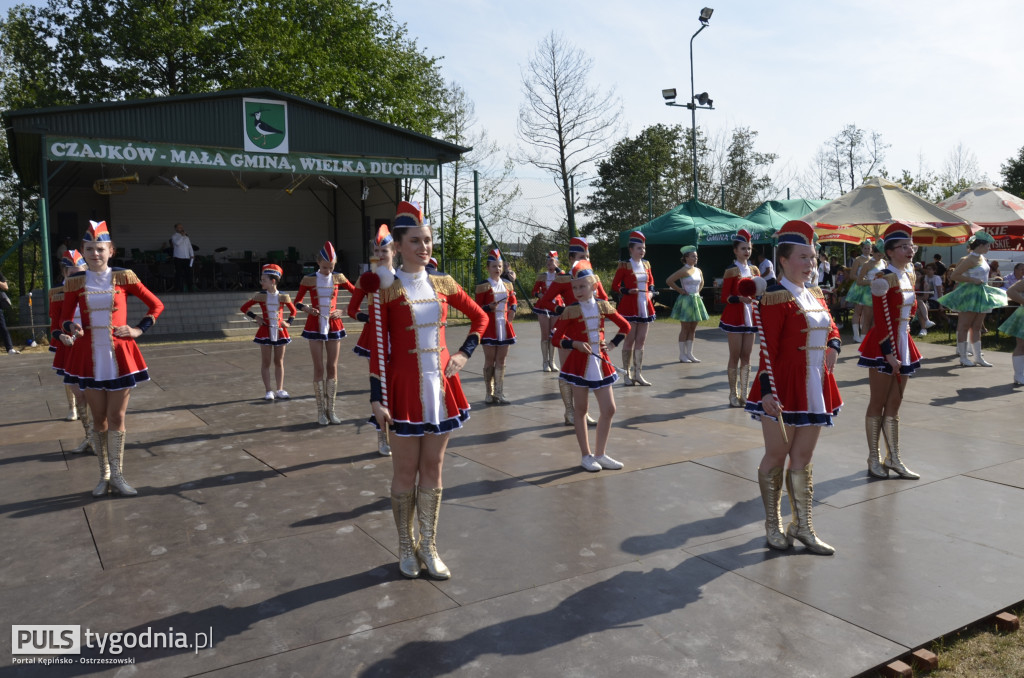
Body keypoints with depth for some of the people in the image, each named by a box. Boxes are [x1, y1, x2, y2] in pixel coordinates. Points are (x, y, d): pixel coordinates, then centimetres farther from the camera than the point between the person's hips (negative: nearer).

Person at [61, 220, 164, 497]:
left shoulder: (124, 278, -1)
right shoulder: (75, 282, 2)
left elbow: (156, 305, 6)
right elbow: (64, 319, 7)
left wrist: (139, 329, -3)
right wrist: (71, 328, -15)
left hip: (120, 356, -1)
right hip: (90, 358, 1)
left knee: (117, 418, 2)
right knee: (99, 420, 8)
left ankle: (117, 475, 15)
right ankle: (104, 475, 21)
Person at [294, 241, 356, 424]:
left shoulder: (338, 278, 0)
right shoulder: (309, 280, -4)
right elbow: (297, 301, 3)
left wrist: (343, 311, -3)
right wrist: (305, 307, -19)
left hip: (333, 325, 2)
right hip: (315, 325, -2)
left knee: (332, 367, 4)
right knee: (319, 369, 0)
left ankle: (331, 410, 12)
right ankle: (321, 411, 8)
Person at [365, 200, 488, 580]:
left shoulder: (443, 284, 6)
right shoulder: (386, 288, -6)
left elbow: (479, 317, 18)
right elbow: (378, 347, -7)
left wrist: (465, 353, 4)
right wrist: (377, 398, -11)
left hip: (440, 385, 4)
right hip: (404, 388, -4)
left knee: (433, 470, 11)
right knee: (406, 473, 7)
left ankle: (428, 546, 24)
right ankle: (406, 547, 25)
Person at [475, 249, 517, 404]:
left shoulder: (507, 284, 9)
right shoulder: (483, 286, -5)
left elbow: (512, 301, 20)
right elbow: (478, 308, -5)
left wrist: (512, 310, -1)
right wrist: (489, 307, -24)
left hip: (504, 327, 5)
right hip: (490, 327, -5)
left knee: (501, 361, 7)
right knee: (490, 361, 2)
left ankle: (499, 393, 13)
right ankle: (489, 394, 10)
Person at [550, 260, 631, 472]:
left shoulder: (603, 306, 1)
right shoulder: (571, 311, -9)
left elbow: (625, 326, 13)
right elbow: (556, 338, -8)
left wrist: (612, 344, 2)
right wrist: (575, 344, -22)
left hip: (600, 362, 4)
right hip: (579, 363, -4)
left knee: (609, 409, 5)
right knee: (581, 410, 5)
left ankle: (600, 454, 18)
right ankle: (586, 456, 16)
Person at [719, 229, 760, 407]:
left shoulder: (754, 270, 10)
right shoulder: (731, 271, -6)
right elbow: (725, 297, -9)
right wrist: (740, 298, -25)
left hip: (750, 317, 5)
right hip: (735, 317, -5)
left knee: (746, 357, 7)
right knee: (735, 357, -2)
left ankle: (744, 394, 13)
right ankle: (733, 395, 5)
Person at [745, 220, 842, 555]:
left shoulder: (815, 294, 11)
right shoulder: (775, 297, -13)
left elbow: (830, 326, 22)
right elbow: (767, 348, -17)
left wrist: (833, 345, -1)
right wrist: (767, 391, -22)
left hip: (814, 390, 7)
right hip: (784, 390, -7)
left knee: (803, 458, 13)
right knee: (776, 457, 6)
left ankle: (802, 526, 24)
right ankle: (773, 525, 20)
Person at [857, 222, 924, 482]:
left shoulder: (909, 275, 11)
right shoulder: (884, 279, -14)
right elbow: (881, 320, -17)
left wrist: (902, 350, 14)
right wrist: (889, 354, -20)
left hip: (903, 345, 8)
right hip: (883, 347, -8)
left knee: (894, 404, 13)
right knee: (877, 405, 2)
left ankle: (894, 458, 21)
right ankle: (874, 459, 11)